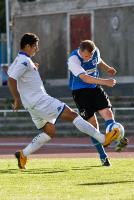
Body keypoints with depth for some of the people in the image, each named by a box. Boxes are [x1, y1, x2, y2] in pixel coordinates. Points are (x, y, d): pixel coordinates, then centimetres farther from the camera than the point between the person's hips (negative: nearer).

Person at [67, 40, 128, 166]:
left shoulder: (96, 52, -6)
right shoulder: (73, 59, -25)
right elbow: (85, 78, -36)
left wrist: (107, 68, -3)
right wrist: (104, 82, -46)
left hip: (95, 88, 5)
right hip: (80, 91, -5)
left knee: (107, 112, -18)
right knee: (93, 123, -4)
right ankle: (103, 156, 3)